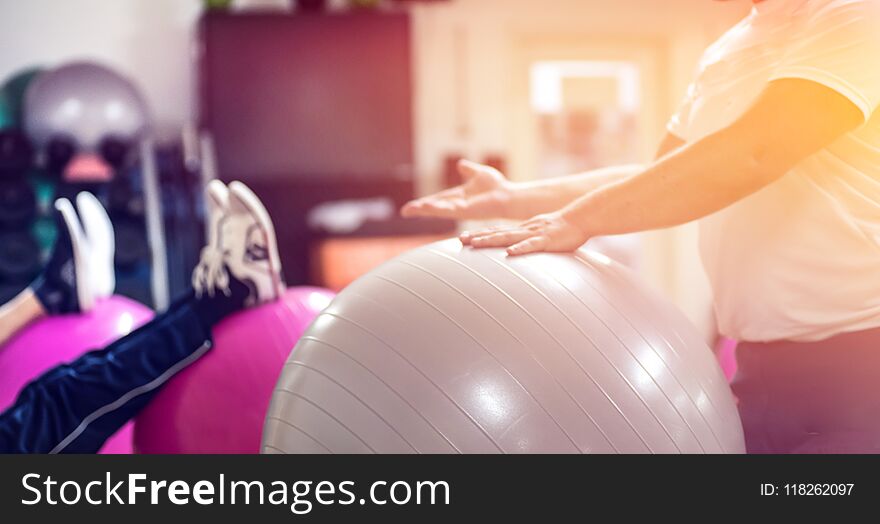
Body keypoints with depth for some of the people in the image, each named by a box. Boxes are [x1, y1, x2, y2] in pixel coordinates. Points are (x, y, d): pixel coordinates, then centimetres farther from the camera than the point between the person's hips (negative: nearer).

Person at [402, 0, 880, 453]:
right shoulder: (726, 52, 14)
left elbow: (752, 153, -24)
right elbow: (659, 181, 18)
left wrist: (578, 219, -23)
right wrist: (511, 198, 11)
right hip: (766, 363, 8)